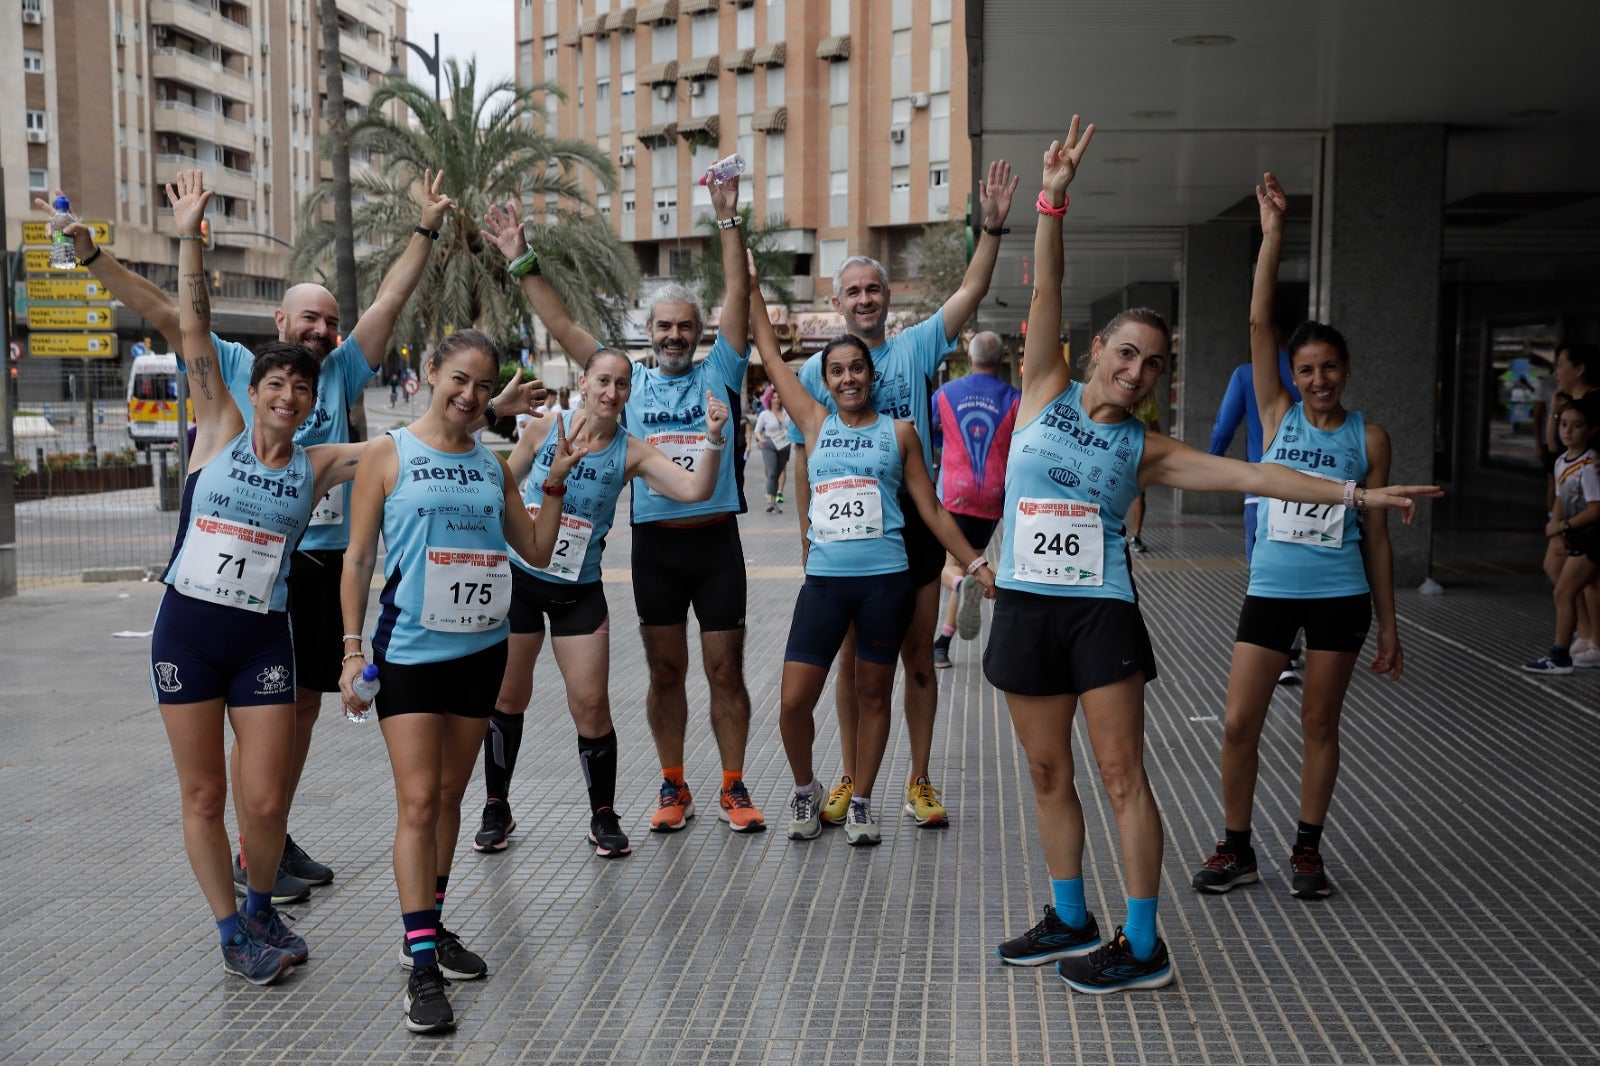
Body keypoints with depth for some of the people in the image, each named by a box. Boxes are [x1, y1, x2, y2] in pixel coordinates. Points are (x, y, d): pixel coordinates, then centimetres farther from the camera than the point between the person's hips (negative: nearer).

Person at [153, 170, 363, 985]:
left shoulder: (317, 465, 4)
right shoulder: (220, 432, 1)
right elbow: (194, 330, -5)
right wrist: (188, 236, -10)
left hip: (263, 640, 1)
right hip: (186, 631, -1)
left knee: (267, 801, 0)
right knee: (204, 795, 6)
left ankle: (259, 904, 30)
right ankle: (231, 932, 24)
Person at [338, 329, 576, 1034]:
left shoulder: (493, 466, 9)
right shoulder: (388, 454, -2)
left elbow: (537, 552, 11)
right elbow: (358, 558, -2)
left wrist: (556, 486, -1)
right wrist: (353, 647, -8)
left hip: (480, 649, 5)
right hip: (409, 651, -4)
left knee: (451, 795, 12)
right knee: (418, 801, -8)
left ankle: (429, 928, 26)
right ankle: (421, 965, -6)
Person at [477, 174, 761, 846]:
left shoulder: (720, 375, 4)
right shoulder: (630, 382, 8)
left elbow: (739, 297, -6)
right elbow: (562, 326, 7)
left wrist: (728, 222, -14)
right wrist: (522, 261, 3)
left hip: (716, 542, -1)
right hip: (654, 544, 2)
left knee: (726, 671, 3)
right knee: (665, 671, 9)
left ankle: (733, 789, 13)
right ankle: (673, 788, 20)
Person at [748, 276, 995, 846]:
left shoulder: (898, 432, 7)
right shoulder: (816, 423, 9)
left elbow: (931, 509, 10)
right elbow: (769, 352, 12)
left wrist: (976, 563, 6)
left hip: (886, 579, -1)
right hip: (825, 579, 1)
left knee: (874, 693, 9)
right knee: (794, 701, -4)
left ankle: (860, 803, 23)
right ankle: (805, 789, 21)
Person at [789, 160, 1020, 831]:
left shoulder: (915, 349, 4)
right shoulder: (816, 370, 4)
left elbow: (971, 292, -5)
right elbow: (804, 457, 4)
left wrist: (992, 227, -17)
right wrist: (807, 535, -1)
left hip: (914, 523, 0)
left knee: (918, 659, 5)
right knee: (851, 660, 7)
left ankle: (920, 783, 15)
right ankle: (851, 782, 20)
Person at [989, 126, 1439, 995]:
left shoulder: (1143, 451, 4)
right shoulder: (1046, 392, 5)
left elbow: (1248, 475, -1)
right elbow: (1046, 293, -4)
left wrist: (1354, 493, -7)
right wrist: (1054, 198, -13)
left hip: (1101, 611, -2)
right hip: (1024, 606, 2)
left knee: (1121, 774, -3)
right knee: (1048, 774, 10)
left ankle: (1143, 947, 3)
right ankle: (1071, 921, 26)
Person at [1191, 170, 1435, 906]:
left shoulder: (1369, 438, 1)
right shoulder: (1276, 417, 2)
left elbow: (1376, 535, 5)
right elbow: (1259, 321, -7)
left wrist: (1388, 626, 5)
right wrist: (1273, 233, -12)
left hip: (1340, 593, 0)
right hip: (1271, 589, 1)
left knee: (1320, 724, 8)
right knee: (1239, 723, -1)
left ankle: (1307, 851, 21)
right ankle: (1236, 850, 15)